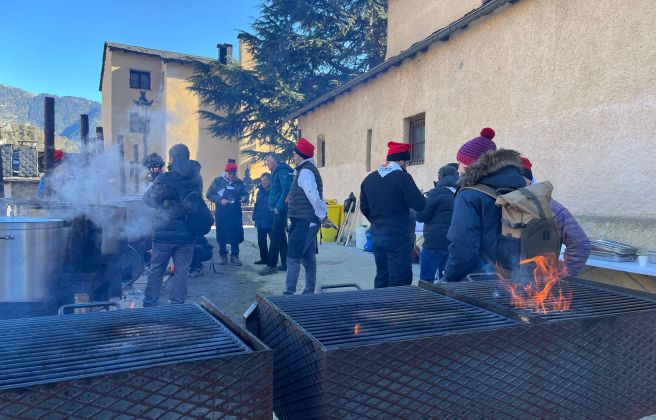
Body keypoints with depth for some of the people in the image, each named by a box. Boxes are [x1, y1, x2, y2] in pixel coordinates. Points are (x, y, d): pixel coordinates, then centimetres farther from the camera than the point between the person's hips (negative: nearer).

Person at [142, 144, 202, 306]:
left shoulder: (164, 179, -13)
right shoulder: (196, 179, 0)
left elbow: (149, 200, -2)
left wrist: (153, 184, 13)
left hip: (164, 233, -2)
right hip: (187, 234, 3)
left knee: (156, 271, 11)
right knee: (182, 271, 9)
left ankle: (149, 305, 19)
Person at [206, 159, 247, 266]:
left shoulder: (239, 182, 7)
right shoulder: (217, 181, 0)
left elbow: (245, 193, 15)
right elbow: (209, 195, -2)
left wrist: (244, 198, -8)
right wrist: (220, 200, -16)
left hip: (235, 213, 2)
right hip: (221, 213, -1)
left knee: (236, 234, 2)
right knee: (221, 235, 5)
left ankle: (234, 255, 15)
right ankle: (223, 255, 18)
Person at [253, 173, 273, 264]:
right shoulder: (260, 191, 11)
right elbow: (256, 205, 14)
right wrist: (255, 218, 9)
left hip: (271, 222, -7)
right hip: (261, 221, 7)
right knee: (261, 241, 12)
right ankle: (264, 258, 23)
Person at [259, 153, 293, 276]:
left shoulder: (282, 171, -11)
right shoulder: (277, 172, 20)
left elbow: (286, 190, -23)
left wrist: (278, 207, -22)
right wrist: (274, 207, 14)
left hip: (280, 210, -10)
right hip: (279, 210, 10)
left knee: (275, 237, -9)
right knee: (281, 236, 13)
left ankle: (271, 265, -6)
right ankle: (285, 264, 19)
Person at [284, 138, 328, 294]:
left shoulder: (305, 172, -15)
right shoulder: (309, 169, 19)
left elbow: (313, 196, -23)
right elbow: (314, 195, 21)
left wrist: (321, 215, -15)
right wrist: (322, 213, 16)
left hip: (303, 222, -11)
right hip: (309, 222, 11)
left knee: (293, 258, -8)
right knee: (308, 259, 15)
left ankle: (289, 292, -5)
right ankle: (309, 291, 23)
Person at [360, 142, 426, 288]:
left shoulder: (369, 178, 7)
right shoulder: (402, 177, -13)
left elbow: (364, 207, 13)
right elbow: (419, 205, -14)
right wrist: (422, 197, 7)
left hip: (377, 235, 7)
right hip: (398, 236, -7)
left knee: (381, 277, 17)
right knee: (399, 281, 0)